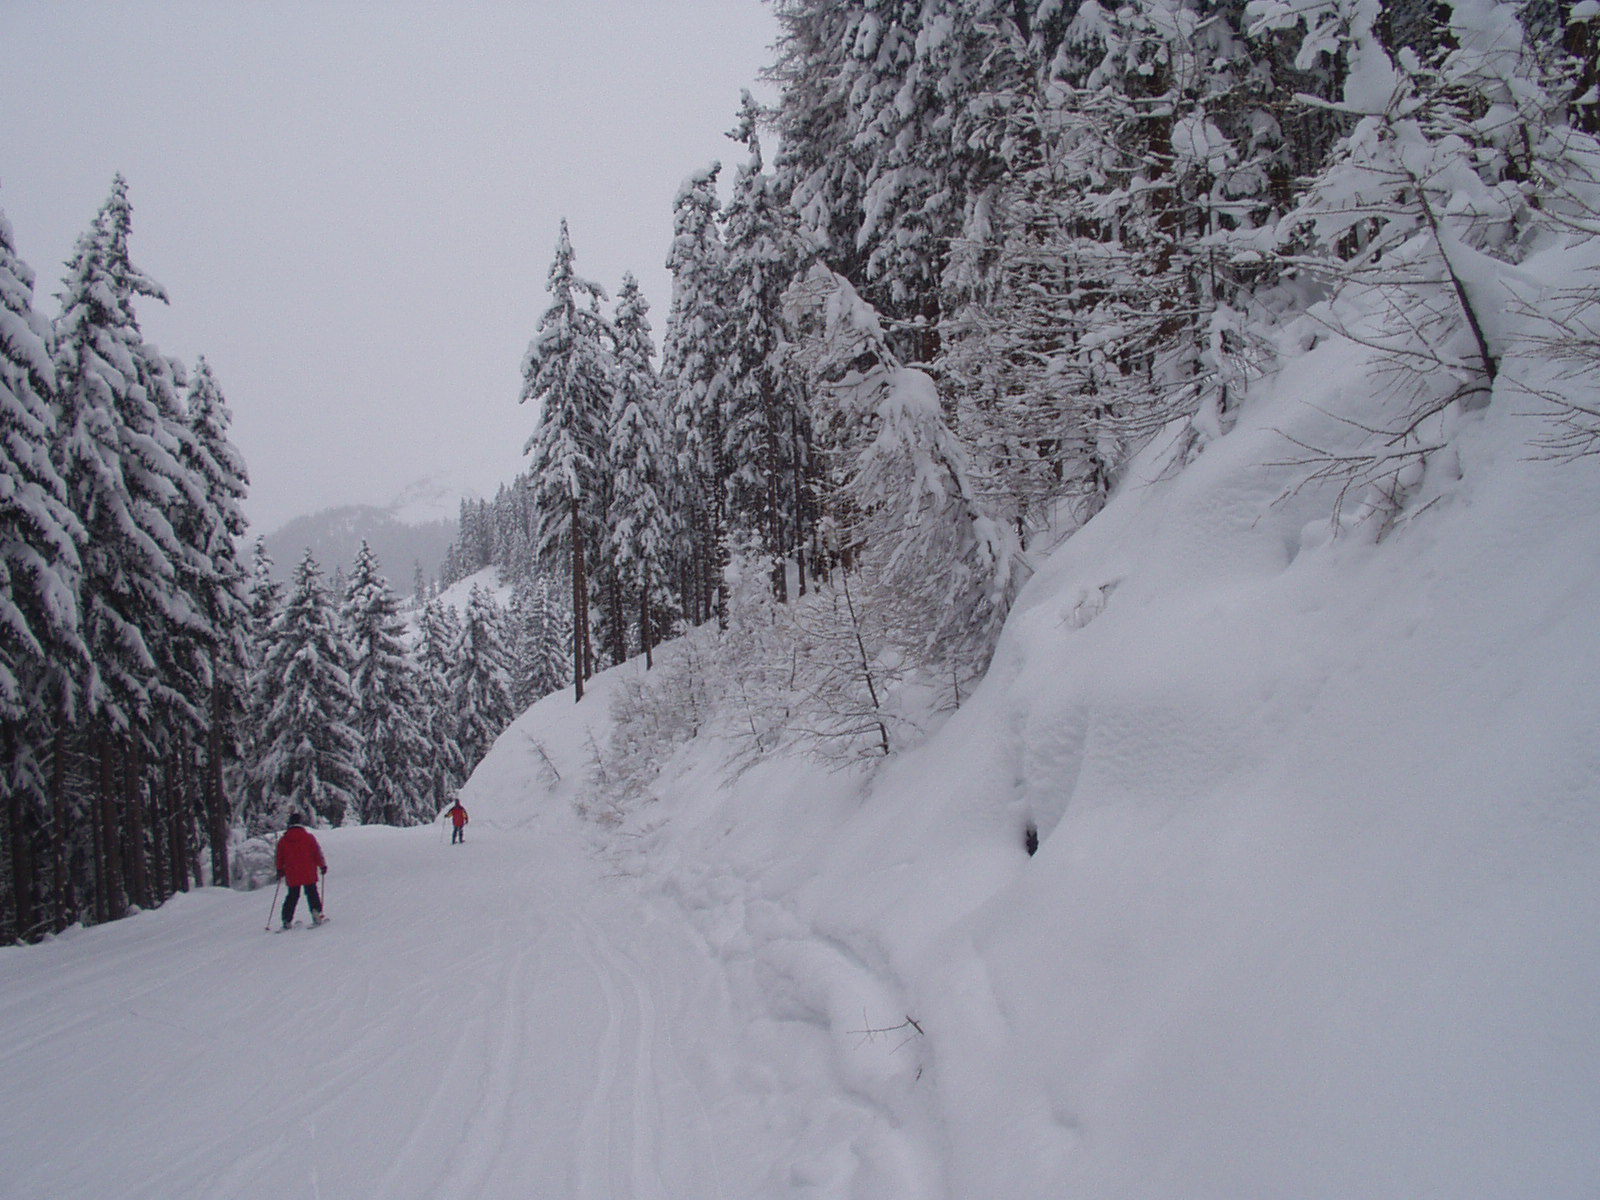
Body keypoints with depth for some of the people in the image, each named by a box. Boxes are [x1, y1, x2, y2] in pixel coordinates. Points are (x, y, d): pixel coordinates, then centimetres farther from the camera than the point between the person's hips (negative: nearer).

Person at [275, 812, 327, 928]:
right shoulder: (308, 837, -5)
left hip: (291, 875, 2)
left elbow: (279, 858, 9)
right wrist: (323, 866, 7)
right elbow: (317, 852, -3)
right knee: (311, 893, 9)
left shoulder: (283, 840, 3)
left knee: (292, 896, 12)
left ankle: (287, 919, 7)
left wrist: (280, 871, 21)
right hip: (308, 873, -2)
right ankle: (316, 911, -10)